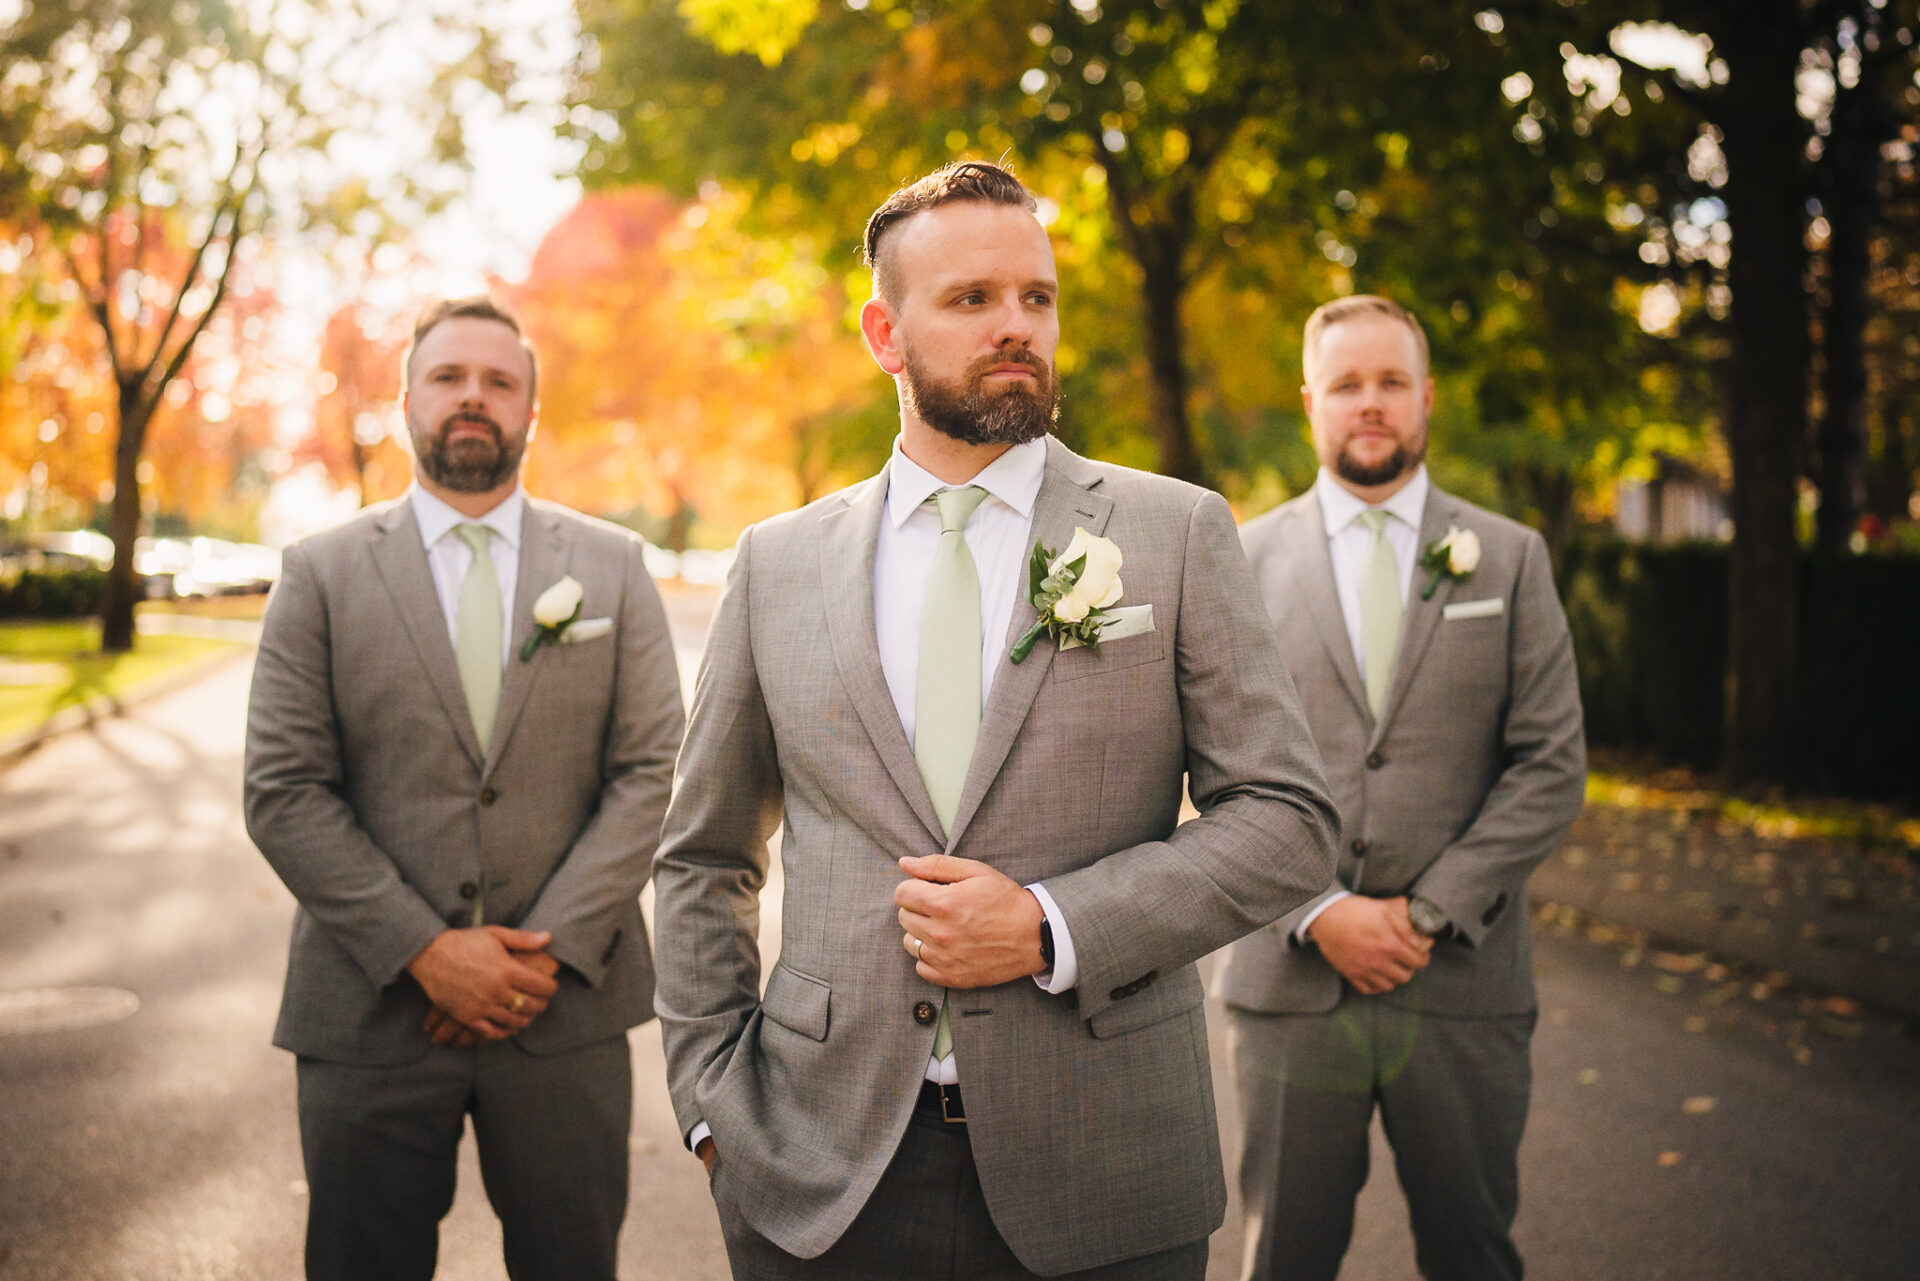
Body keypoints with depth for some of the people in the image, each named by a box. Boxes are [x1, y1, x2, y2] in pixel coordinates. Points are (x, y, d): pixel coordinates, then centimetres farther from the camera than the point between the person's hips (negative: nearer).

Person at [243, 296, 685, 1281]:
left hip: (566, 1005, 1)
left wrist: (552, 948, -10)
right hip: (373, 1008, 0)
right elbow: (282, 792, -3)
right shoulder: (321, 573, 3)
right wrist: (424, 950, -12)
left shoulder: (611, 567, 7)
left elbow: (648, 773, 0)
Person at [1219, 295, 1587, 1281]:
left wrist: (1429, 913, -9)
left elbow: (1551, 766, 0)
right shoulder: (1247, 559, 5)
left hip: (1465, 980, 1)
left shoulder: (1510, 559, 6)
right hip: (1291, 974, 0)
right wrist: (1318, 913, -10)